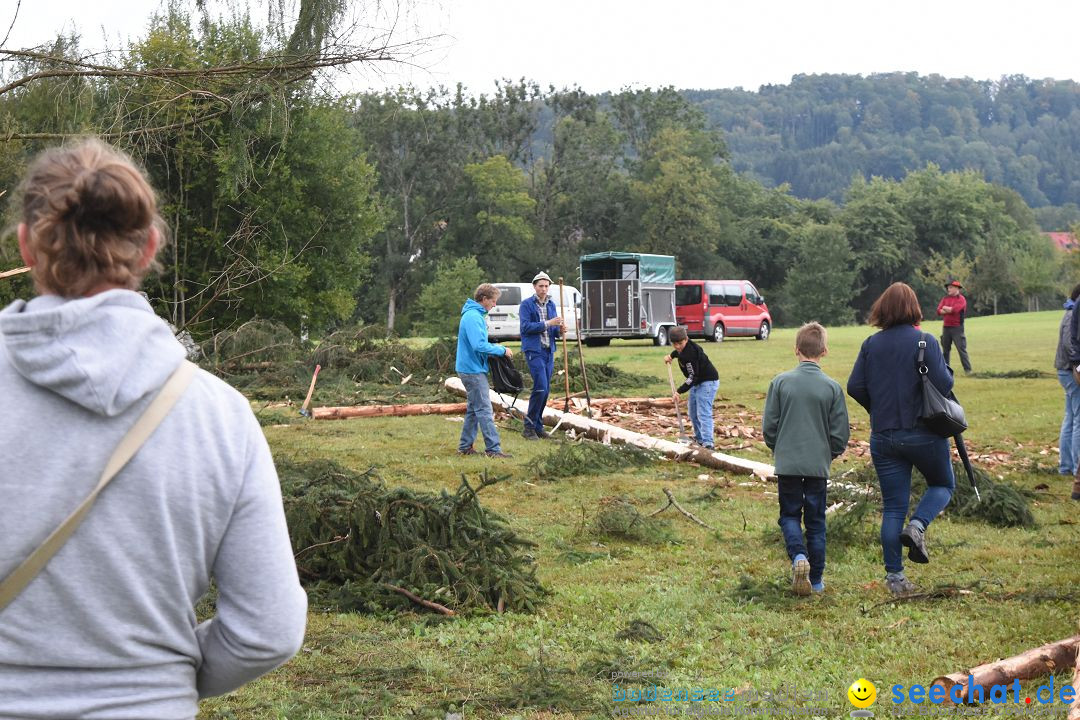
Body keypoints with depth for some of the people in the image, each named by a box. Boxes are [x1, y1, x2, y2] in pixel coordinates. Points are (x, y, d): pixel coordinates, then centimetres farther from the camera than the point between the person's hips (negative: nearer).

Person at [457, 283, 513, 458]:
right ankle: (493, 448, -9)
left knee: (473, 409, 15)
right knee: (484, 410, -9)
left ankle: (465, 446, 20)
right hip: (473, 370, -10)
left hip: (470, 369, 10)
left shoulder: (475, 314, 14)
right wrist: (501, 350, -16)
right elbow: (479, 346, -26)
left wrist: (498, 347, 10)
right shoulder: (473, 317, -19)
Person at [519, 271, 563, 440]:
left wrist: (559, 329, -4)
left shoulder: (551, 305, 15)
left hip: (549, 351, 7)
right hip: (534, 351, -7)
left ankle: (538, 426, 16)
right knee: (540, 387, -16)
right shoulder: (526, 304, -4)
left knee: (546, 390, 8)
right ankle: (529, 427, -9)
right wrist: (547, 323, -20)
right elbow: (525, 326, -15)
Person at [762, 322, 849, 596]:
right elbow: (840, 433, -3)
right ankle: (816, 580, 14)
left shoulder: (780, 382, -7)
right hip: (818, 465, 0)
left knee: (789, 515, 14)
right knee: (816, 522, 11)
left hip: (787, 463, 0)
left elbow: (769, 425, -3)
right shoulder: (832, 387, -6)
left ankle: (798, 556, -13)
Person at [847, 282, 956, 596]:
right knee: (942, 484, 21)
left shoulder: (871, 344, 1)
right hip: (924, 434, -3)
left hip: (883, 437, 3)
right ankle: (917, 526, -7)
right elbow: (943, 385, -17)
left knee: (893, 507, 9)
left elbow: (855, 387, -1)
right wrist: (946, 370, 6)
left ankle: (894, 575, 7)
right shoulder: (925, 341, -10)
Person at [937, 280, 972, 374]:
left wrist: (945, 308, -3)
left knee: (961, 349, -8)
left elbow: (955, 309, -20)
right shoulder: (945, 299, 12)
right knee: (945, 349, 11)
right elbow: (939, 311, 1)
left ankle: (968, 370, -6)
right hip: (946, 327, 6)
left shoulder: (961, 299, -5)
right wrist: (950, 310, -12)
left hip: (957, 327, -6)